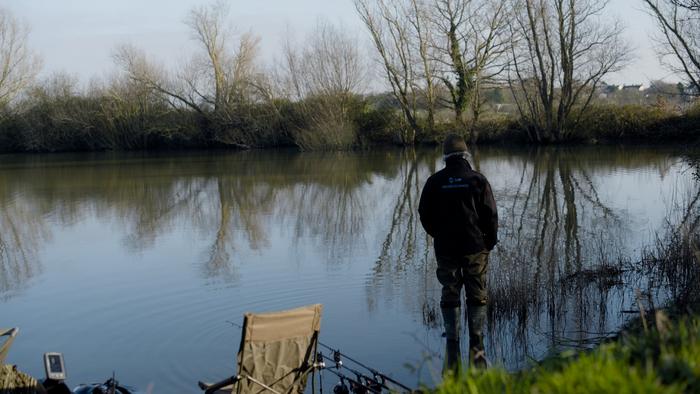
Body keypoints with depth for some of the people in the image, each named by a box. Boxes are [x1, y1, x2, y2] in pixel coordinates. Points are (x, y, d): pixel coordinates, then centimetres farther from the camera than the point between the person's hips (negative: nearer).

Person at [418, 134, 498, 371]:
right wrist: (490, 241, 8)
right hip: (475, 247, -1)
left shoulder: (435, 182, 0)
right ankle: (476, 349, 5)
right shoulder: (477, 180, -4)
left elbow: (424, 214, 3)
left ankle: (453, 354, 7)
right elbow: (490, 215, -6)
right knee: (477, 297, 8)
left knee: (450, 298, 8)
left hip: (445, 248, 1)